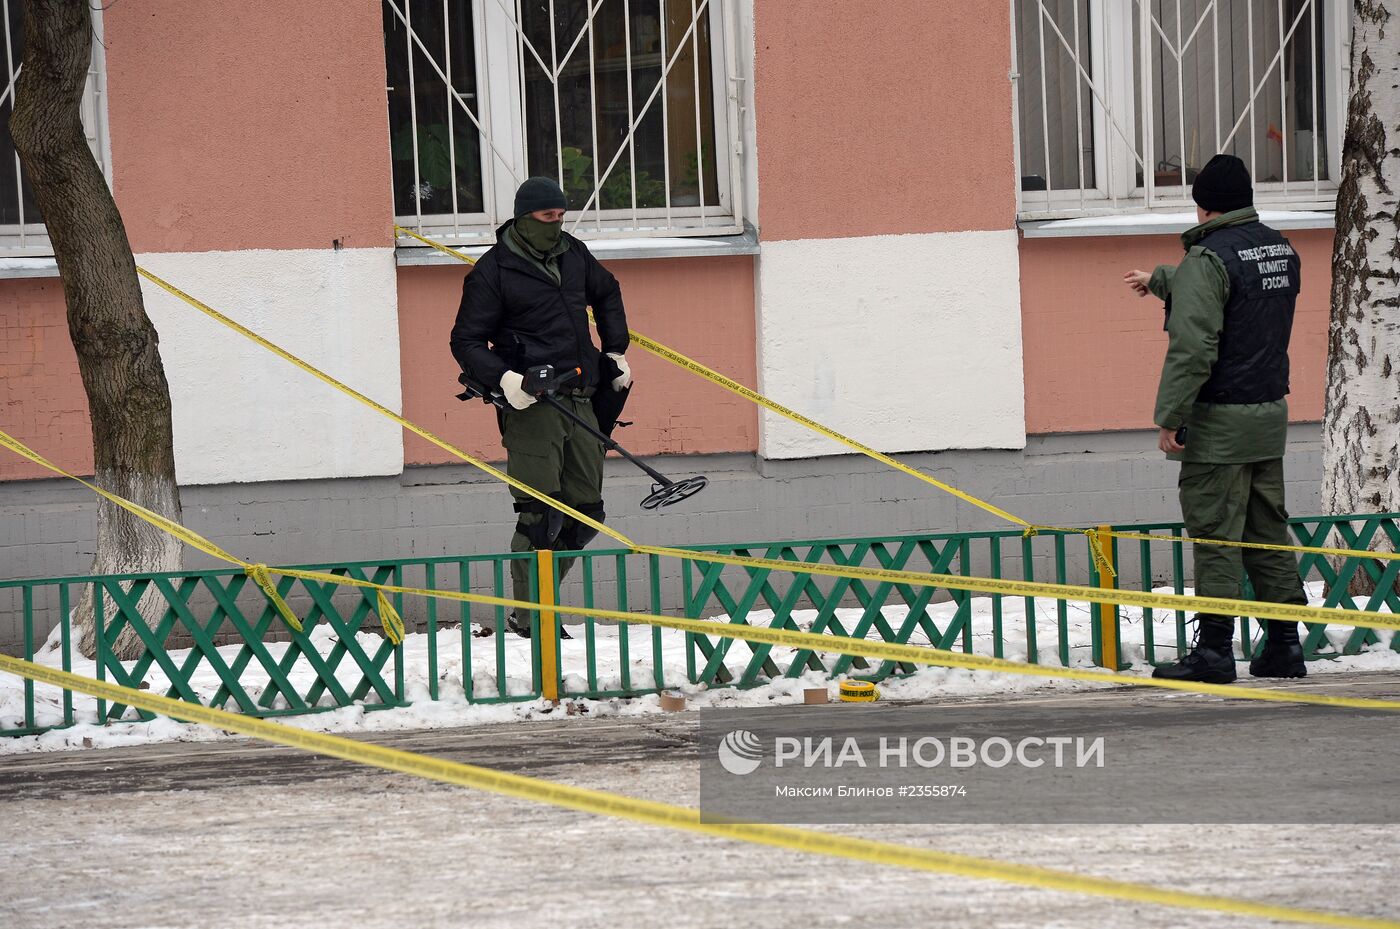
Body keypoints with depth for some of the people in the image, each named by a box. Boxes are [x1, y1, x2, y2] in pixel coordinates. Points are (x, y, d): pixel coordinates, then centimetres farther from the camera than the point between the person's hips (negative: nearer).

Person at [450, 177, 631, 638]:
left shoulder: (573, 255, 12)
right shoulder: (492, 271, -6)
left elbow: (607, 294, 33)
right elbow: (466, 342, -5)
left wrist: (615, 351, 26)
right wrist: (503, 378, -21)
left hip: (579, 401, 7)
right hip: (531, 405, -7)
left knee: (586, 513, 6)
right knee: (541, 515, -13)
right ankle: (528, 614, -5)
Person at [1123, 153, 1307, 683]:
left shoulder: (1208, 258, -14)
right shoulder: (1281, 249, 12)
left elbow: (1192, 348, -21)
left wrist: (1169, 417, -17)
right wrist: (1158, 280, 45)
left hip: (1218, 421, -8)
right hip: (1270, 415, 8)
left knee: (1215, 534, -5)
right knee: (1268, 532, 12)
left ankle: (1214, 649, -5)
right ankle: (1284, 645, 12)